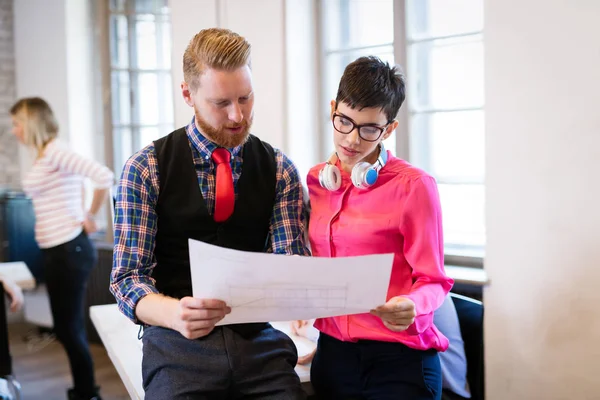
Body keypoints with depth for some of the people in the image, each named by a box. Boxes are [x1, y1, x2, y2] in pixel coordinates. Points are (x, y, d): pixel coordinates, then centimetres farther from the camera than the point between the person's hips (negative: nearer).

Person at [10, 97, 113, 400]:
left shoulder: (55, 152, -16)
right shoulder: (43, 157, 14)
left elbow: (104, 176, -27)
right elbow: (74, 183, 29)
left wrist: (91, 216, -16)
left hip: (69, 251, -10)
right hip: (57, 251, 10)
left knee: (70, 328, -1)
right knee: (66, 328, 16)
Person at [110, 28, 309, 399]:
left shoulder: (280, 170, 6)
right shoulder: (145, 169, -1)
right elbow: (128, 277, -4)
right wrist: (174, 313, -26)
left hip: (261, 342, 2)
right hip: (179, 344, -2)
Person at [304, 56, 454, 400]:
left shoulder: (414, 186, -11)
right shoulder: (316, 181, 6)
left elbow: (432, 280, -9)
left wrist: (411, 306, -28)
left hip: (399, 359, -5)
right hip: (333, 354, 5)